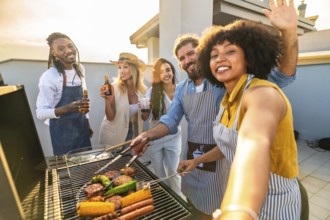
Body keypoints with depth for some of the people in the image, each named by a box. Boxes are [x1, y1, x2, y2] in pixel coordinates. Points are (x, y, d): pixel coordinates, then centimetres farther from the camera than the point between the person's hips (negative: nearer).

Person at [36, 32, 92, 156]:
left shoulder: (80, 69, 0)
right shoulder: (49, 77, -19)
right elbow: (40, 113, -18)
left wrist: (87, 123, 13)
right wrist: (68, 108, -35)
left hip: (81, 127, 6)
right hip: (62, 131, -5)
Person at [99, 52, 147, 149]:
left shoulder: (142, 89, -7)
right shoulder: (114, 87, -16)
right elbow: (110, 117, -16)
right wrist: (107, 99, -29)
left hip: (133, 132, 3)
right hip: (113, 134, -3)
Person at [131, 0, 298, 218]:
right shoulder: (181, 89, 3)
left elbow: (279, 77, -21)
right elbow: (171, 121, 4)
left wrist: (288, 32, -36)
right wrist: (148, 135, -12)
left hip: (221, 158, -5)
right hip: (192, 157, 5)